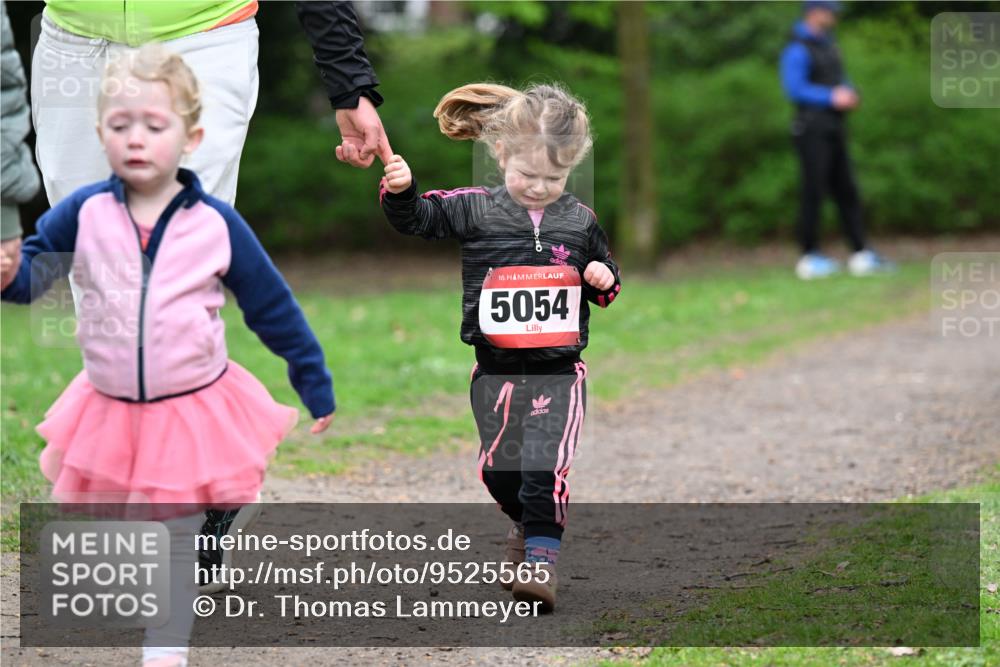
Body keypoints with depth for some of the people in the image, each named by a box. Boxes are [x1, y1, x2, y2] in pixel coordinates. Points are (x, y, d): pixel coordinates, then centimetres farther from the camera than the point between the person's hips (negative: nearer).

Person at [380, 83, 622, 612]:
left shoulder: (580, 221, 3)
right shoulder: (475, 210, -3)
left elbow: (605, 285, 16)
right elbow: (417, 217, -3)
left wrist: (604, 280, -7)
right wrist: (399, 190, -23)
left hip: (558, 368, -1)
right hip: (496, 368, 1)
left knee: (545, 465, -12)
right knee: (497, 466, 12)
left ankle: (541, 556, -8)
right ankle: (526, 523, 39)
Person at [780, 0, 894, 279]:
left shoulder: (826, 44, 18)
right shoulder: (798, 50, -11)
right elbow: (794, 88, -20)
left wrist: (849, 94, 1)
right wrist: (832, 98, -20)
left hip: (834, 130, 9)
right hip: (813, 128, -9)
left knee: (847, 191, 7)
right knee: (813, 192, -6)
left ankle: (860, 254, 8)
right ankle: (810, 258, -1)